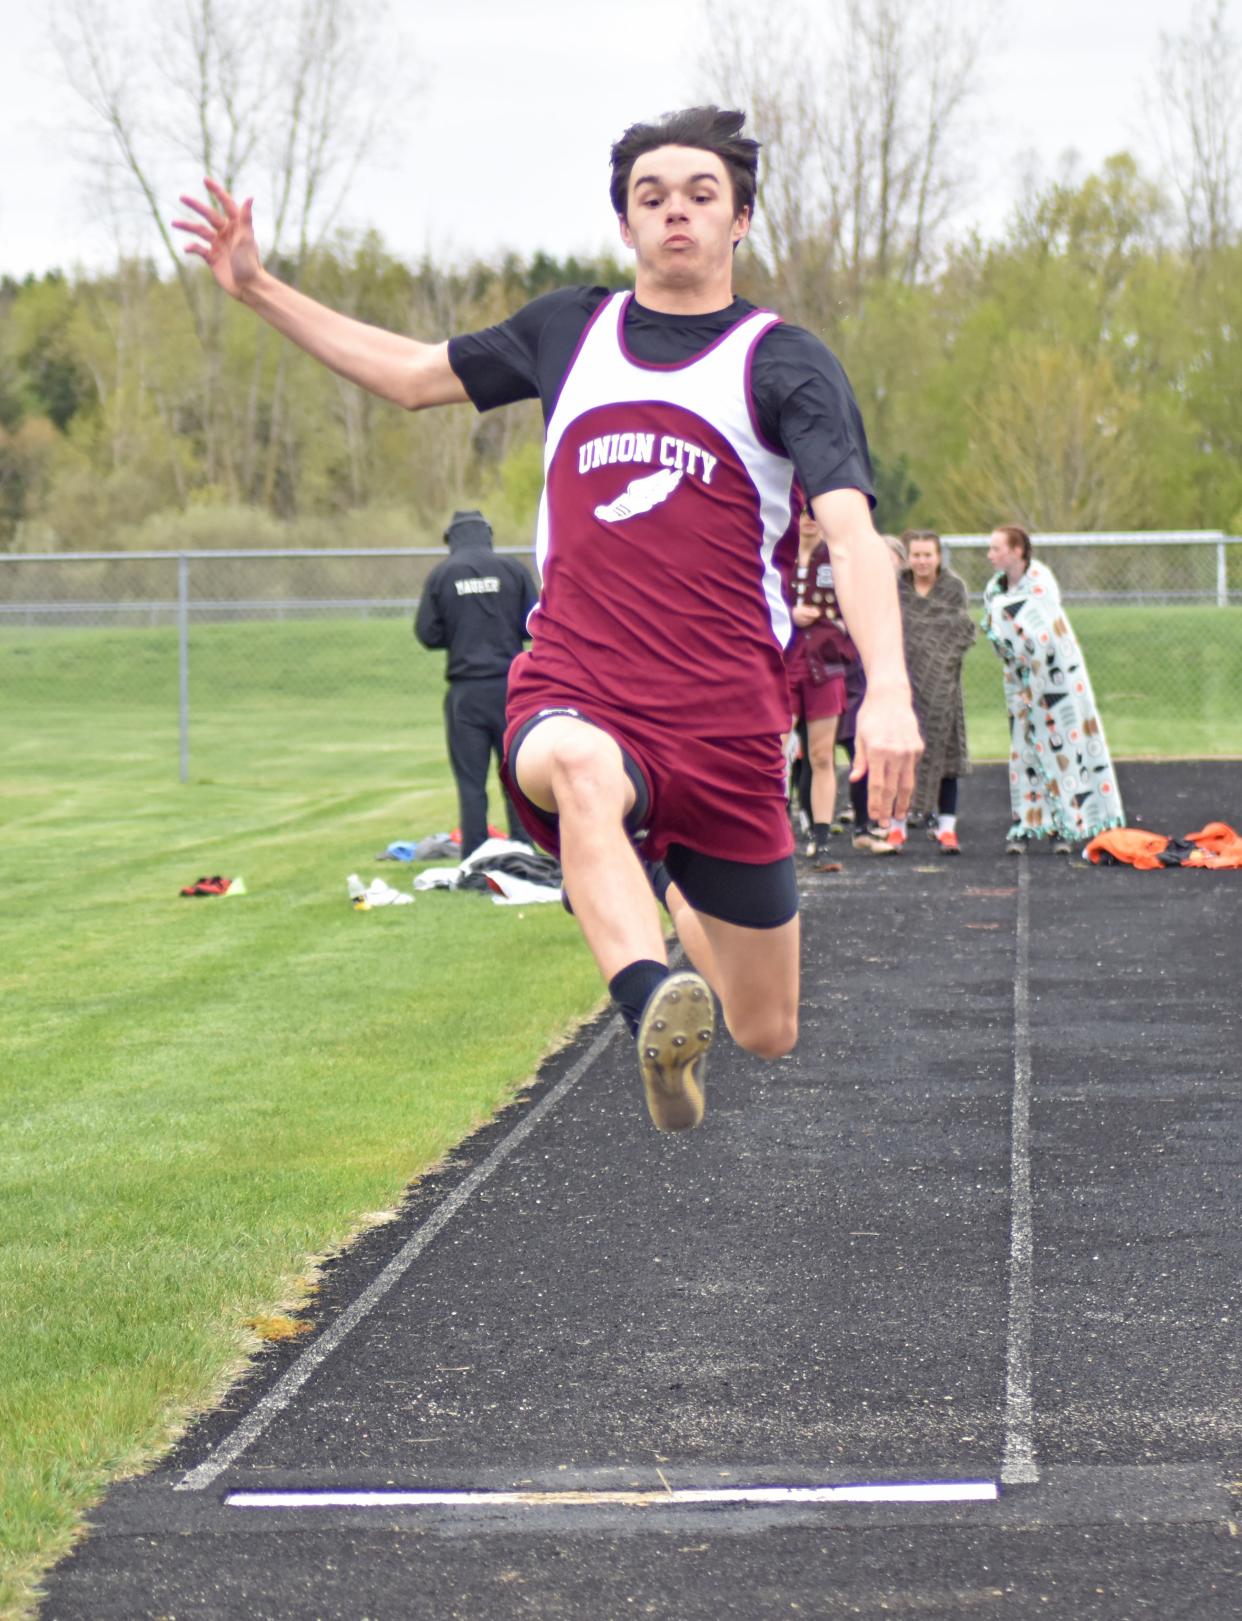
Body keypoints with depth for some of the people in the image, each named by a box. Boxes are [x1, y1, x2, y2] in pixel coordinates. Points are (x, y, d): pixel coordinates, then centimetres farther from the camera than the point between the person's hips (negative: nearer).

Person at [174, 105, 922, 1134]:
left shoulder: (785, 363, 1)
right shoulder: (572, 332, 13)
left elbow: (851, 529, -13)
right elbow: (415, 376, 28)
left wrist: (888, 688, -29)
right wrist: (259, 289, 24)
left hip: (726, 727, -1)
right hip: (573, 694, 1)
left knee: (765, 1038, 9)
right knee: (576, 764, -41)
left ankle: (680, 893, 45)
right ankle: (657, 1012, -61)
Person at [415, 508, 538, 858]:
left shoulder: (441, 575, -2)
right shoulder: (513, 570, -1)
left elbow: (427, 634, -1)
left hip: (465, 688, -1)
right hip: (510, 684, 1)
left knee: (471, 781, 3)